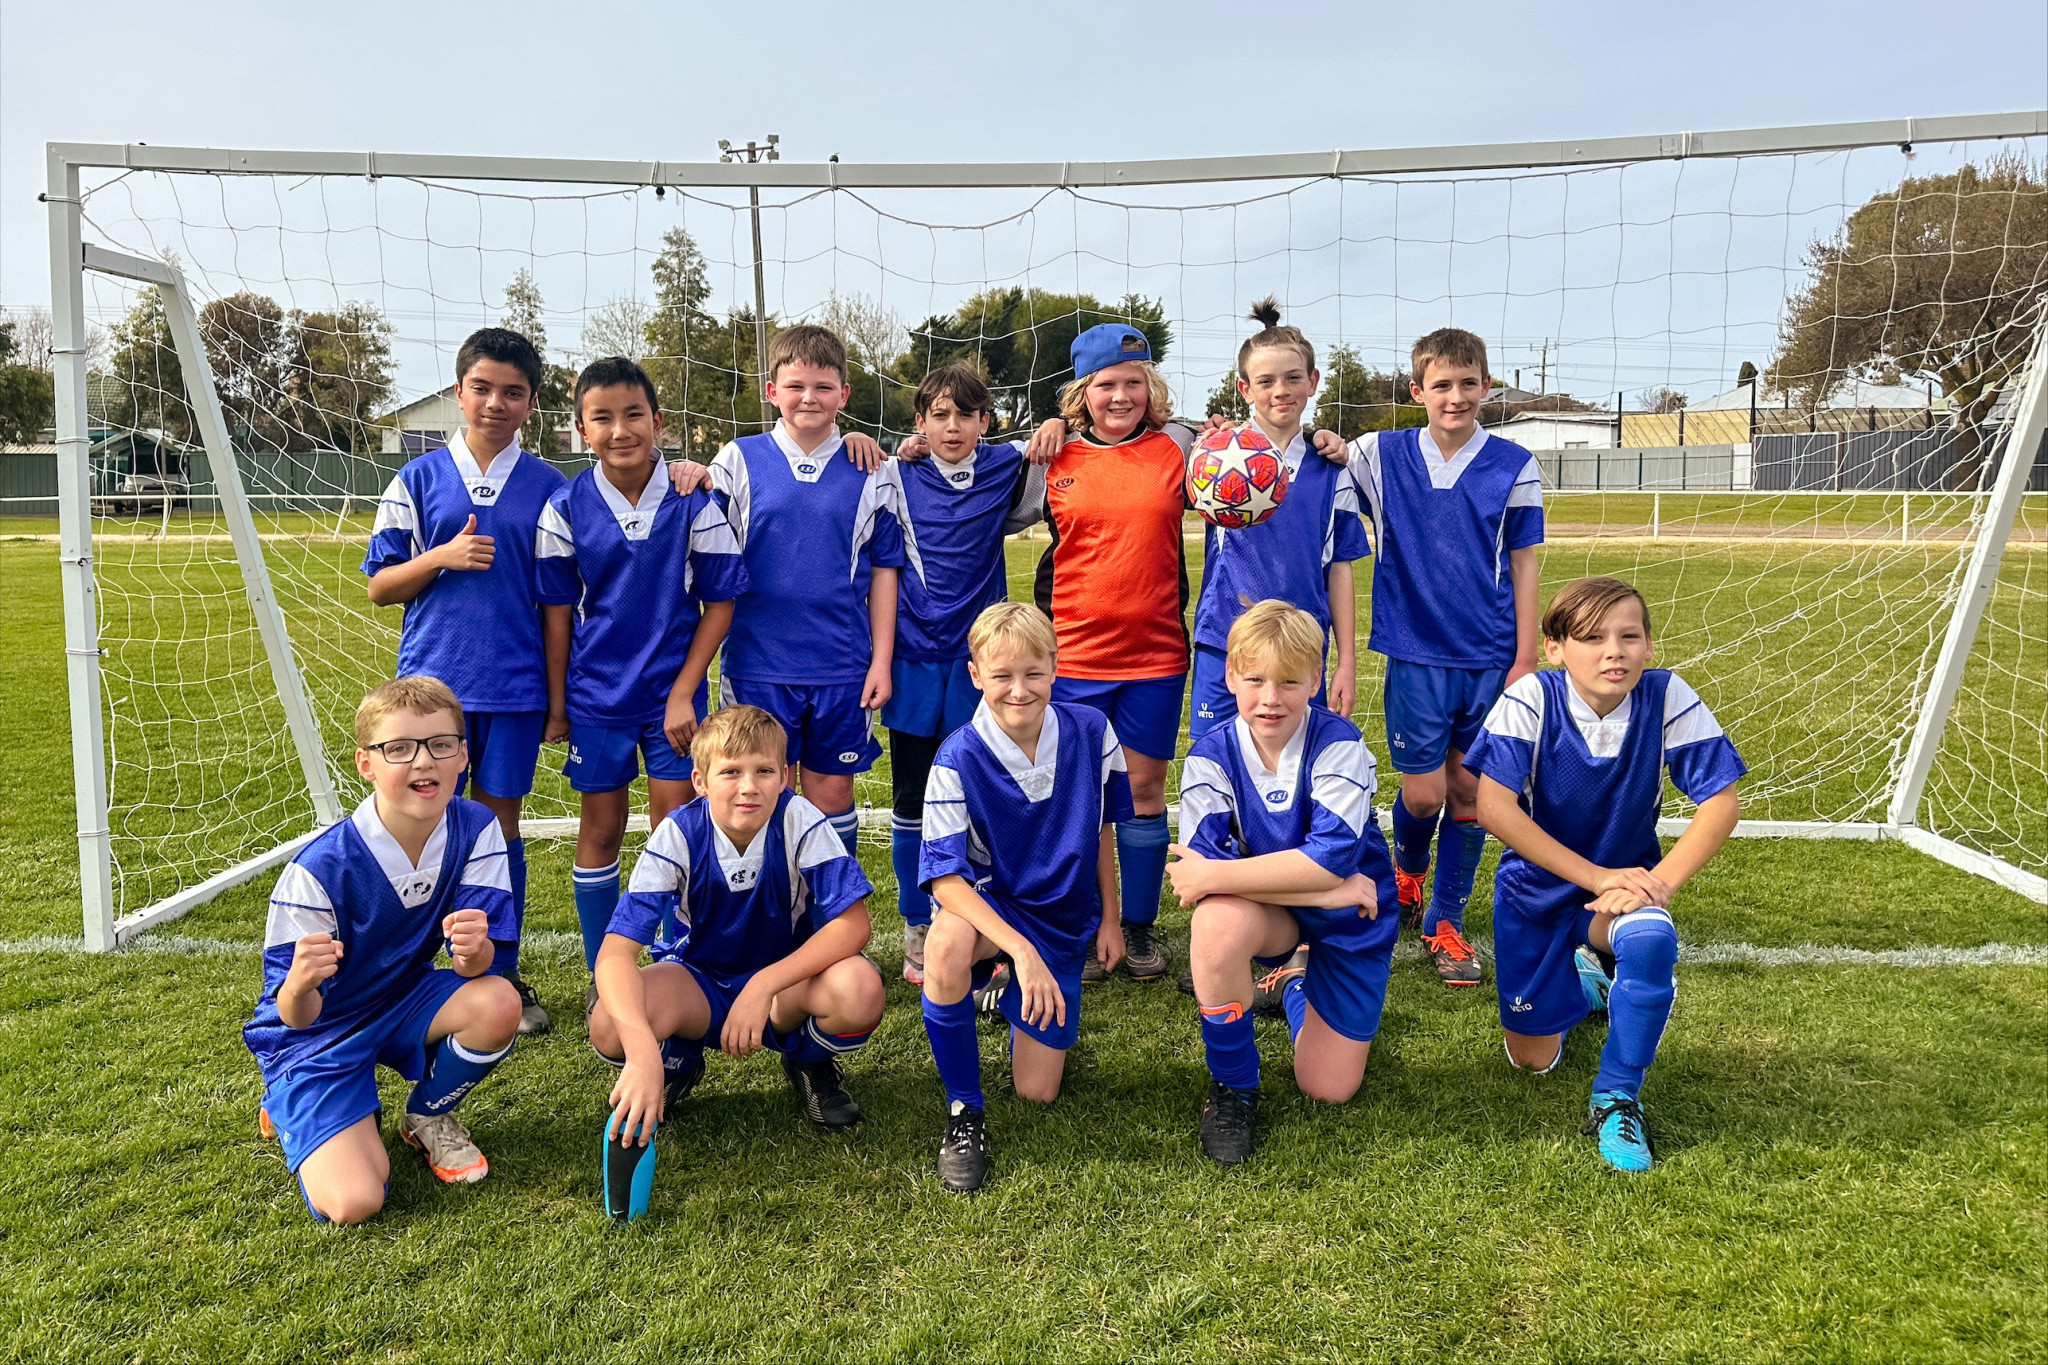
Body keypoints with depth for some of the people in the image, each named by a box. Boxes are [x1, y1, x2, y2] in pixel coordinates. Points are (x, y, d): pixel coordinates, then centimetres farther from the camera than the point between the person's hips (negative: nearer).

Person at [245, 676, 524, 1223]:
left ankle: (427, 1117, 5)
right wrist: (300, 985, -46)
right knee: (354, 1203, -20)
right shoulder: (320, 869, -28)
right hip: (321, 1034, -4)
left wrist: (473, 950, -42)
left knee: (499, 1002, -28)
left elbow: (475, 964, -18)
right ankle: (296, 1108, 15)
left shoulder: (476, 830, -17)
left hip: (405, 1002, 4)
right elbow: (296, 1017, -22)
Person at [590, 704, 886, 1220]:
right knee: (610, 1028, -31)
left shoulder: (800, 822, -22)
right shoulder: (678, 836, -22)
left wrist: (764, 985, -34)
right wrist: (643, 1049, -47)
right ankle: (678, 1067, 7)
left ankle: (809, 1060, 4)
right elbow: (615, 951, -30)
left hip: (787, 974, 0)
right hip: (697, 980, 0)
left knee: (859, 990, -34)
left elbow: (853, 924, -24)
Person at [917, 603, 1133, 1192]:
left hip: (1064, 920, 3)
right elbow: (945, 877, -26)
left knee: (1038, 1091, 3)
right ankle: (965, 1110, -18)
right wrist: (1020, 949, -36)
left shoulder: (1091, 732, -13)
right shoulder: (958, 760, -22)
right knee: (947, 944, -41)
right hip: (988, 902, -3)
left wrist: (1109, 919, 9)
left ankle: (1016, 1002, 38)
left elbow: (1102, 830, 3)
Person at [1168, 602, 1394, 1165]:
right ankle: (1231, 1085, -11)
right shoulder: (1211, 755, -17)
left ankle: (1296, 988, 36)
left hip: (1352, 918, 0)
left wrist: (1214, 874, -35)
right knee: (1218, 921, -36)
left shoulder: (1338, 744, -22)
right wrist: (1329, 889, -31)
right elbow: (1202, 865, -27)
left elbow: (1331, 856, -32)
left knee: (1329, 1088, 1)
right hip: (1271, 912, 1)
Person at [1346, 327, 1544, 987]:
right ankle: (1406, 871, 35)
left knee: (1471, 791, 6)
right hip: (1416, 654, -1)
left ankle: (1446, 923, 22)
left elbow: (1523, 565, 3)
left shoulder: (1513, 465, 0)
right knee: (1423, 794, 0)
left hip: (1490, 659, 1)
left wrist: (1525, 660, 0)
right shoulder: (1381, 455, -1)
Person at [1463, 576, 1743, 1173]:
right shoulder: (1531, 698, -22)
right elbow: (1493, 805, -27)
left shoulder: (1667, 697, -18)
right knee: (1532, 1060, 5)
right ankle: (1584, 978, 40)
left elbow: (1722, 800, -16)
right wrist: (1597, 876, -28)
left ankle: (1617, 1097, -12)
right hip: (1537, 887, 0)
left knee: (1651, 937, -36)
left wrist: (1657, 883, -28)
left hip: (1624, 880, 0)